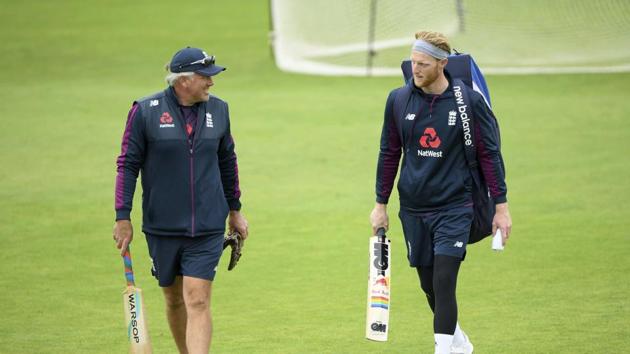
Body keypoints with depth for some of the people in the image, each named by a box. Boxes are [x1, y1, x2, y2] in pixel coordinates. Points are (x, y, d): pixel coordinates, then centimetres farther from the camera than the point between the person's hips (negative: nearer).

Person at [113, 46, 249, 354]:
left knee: (198, 301, -10)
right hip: (162, 226, -1)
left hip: (208, 227, 1)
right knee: (174, 299, 13)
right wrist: (123, 218, -6)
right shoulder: (146, 111, -6)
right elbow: (128, 164, -3)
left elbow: (227, 161, 17)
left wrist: (234, 210, 21)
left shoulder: (217, 110, 4)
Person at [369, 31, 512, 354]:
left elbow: (489, 154, -1)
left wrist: (501, 206, -2)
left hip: (454, 207, -4)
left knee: (443, 283, -16)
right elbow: (389, 154, 11)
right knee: (429, 285, 10)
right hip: (413, 209, 4)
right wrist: (380, 205, 12)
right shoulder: (398, 100, 1)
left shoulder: (469, 101, -7)